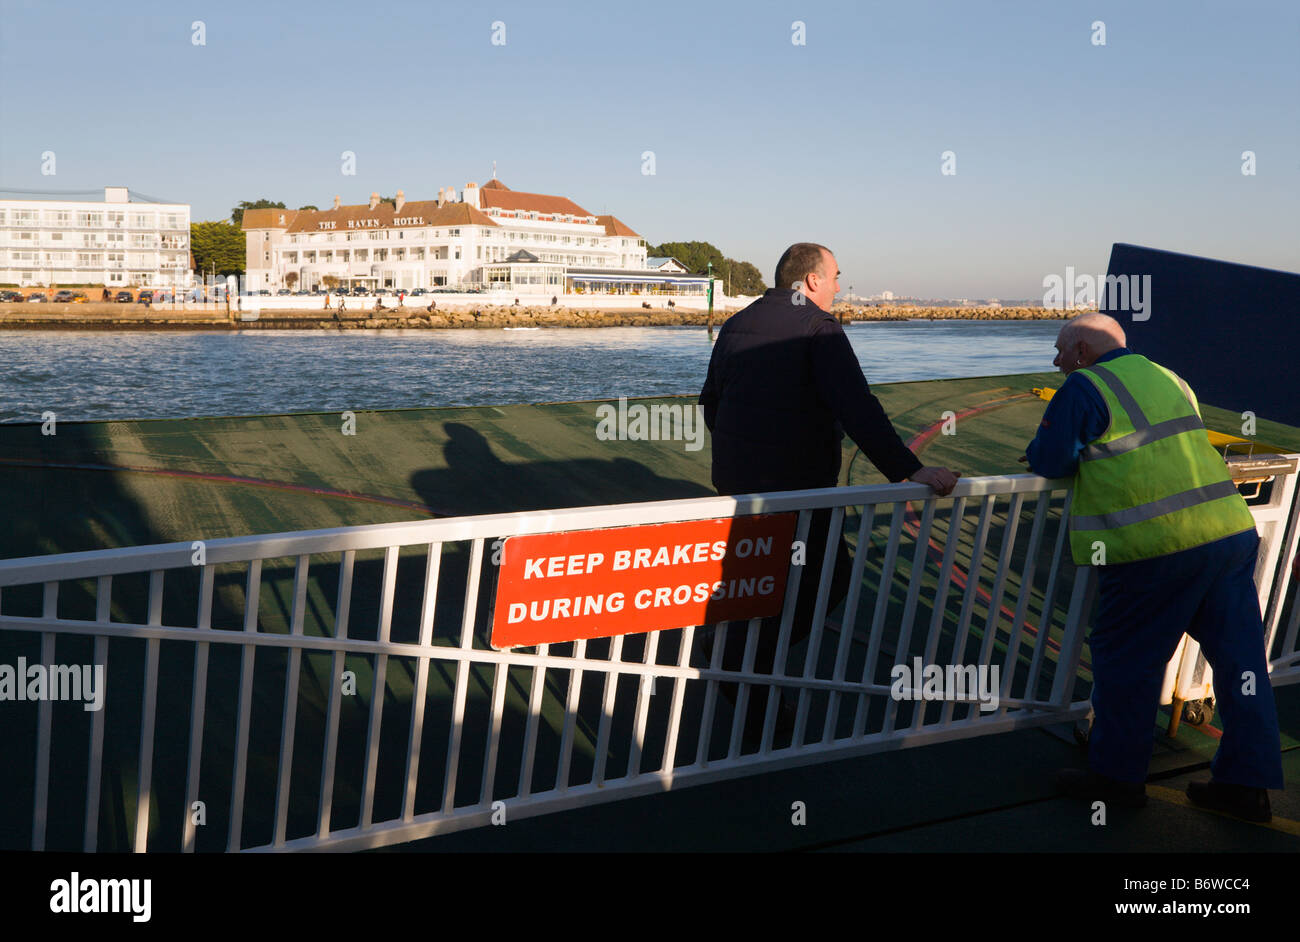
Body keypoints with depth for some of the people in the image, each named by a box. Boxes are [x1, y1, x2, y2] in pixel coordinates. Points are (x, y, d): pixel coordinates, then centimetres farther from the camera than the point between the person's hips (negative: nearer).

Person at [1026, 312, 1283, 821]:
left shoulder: (1084, 387, -4)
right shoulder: (1166, 376, 21)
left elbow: (1049, 462, -4)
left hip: (1156, 548, -8)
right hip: (1231, 531, 8)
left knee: (1125, 660, 7)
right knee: (1239, 659, 12)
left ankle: (1117, 776, 19)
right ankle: (1247, 783, 22)